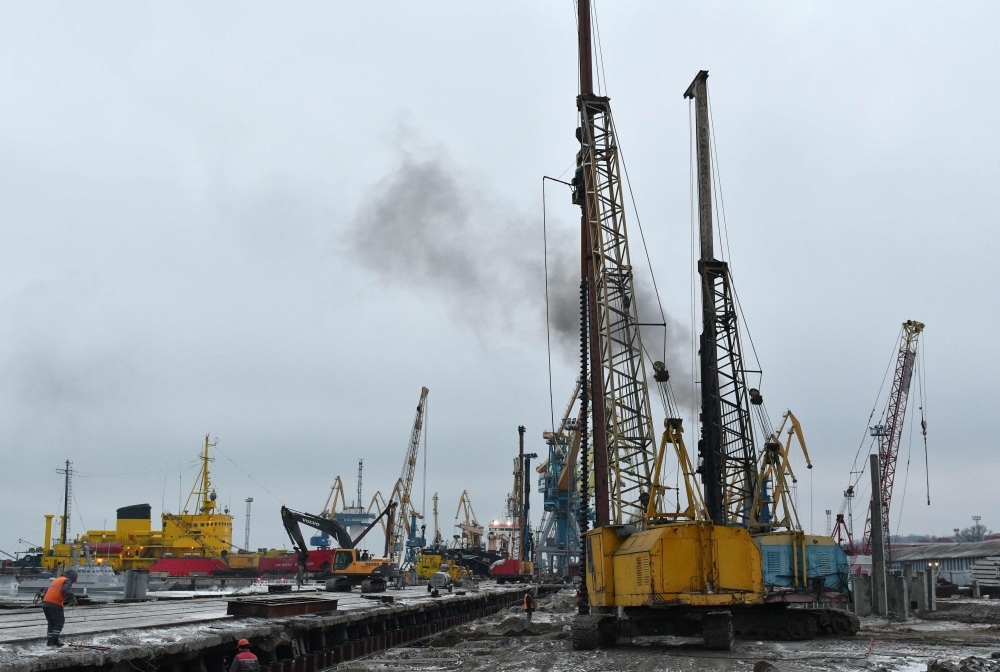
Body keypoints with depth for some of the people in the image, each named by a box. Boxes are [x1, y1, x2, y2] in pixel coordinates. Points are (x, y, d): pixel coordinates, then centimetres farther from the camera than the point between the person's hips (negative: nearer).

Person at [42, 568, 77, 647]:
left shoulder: (56, 579, 27)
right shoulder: (67, 580, 2)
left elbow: (46, 591, 28)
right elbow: (66, 590, -19)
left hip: (46, 602, 8)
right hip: (55, 604, -8)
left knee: (51, 623, 16)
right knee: (59, 622, -1)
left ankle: (50, 640, 14)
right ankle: (54, 640, -7)